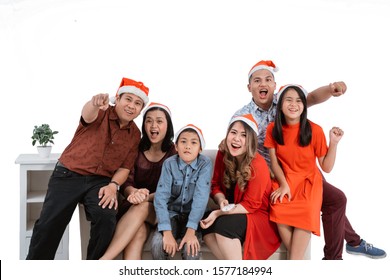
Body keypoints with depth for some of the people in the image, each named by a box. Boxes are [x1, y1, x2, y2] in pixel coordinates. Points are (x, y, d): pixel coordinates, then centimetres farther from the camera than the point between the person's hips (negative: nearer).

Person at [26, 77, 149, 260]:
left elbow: (125, 166, 6)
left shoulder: (135, 134, 7)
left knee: (107, 219, -23)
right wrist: (94, 104, -54)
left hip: (100, 181, 2)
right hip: (68, 174, -2)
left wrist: (113, 185, -13)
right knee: (49, 224, -11)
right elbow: (87, 116, -30)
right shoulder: (101, 113, -4)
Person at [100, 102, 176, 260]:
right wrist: (134, 192, -27)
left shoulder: (175, 153, -2)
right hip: (132, 208, 2)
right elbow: (126, 183, -2)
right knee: (138, 231, -34)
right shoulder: (136, 149, 4)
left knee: (141, 207, -37)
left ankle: (104, 260, -38)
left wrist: (147, 197, -28)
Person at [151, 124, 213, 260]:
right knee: (158, 243, -25)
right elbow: (161, 196, -20)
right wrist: (167, 232, -30)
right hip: (172, 213, 1)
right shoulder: (169, 164, -12)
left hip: (193, 215, -1)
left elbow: (201, 196, -22)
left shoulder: (205, 164, -14)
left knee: (192, 248, -27)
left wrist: (191, 230, -30)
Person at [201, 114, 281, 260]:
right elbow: (216, 185, 3)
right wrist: (222, 201, -20)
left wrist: (218, 213, -27)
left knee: (224, 225, -30)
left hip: (259, 216, -5)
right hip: (233, 212, 5)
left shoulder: (258, 165, -21)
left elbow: (251, 205, -18)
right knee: (206, 227, -21)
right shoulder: (222, 154, -5)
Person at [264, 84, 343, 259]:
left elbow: (327, 167, -5)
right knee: (279, 211, -28)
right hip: (283, 181, 1)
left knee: (306, 213, -31)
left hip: (309, 181, -1)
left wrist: (334, 143, -18)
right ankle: (298, 261, -12)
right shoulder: (273, 129, -2)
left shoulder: (315, 130, -9)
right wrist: (284, 185, -13)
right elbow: (274, 161, 1)